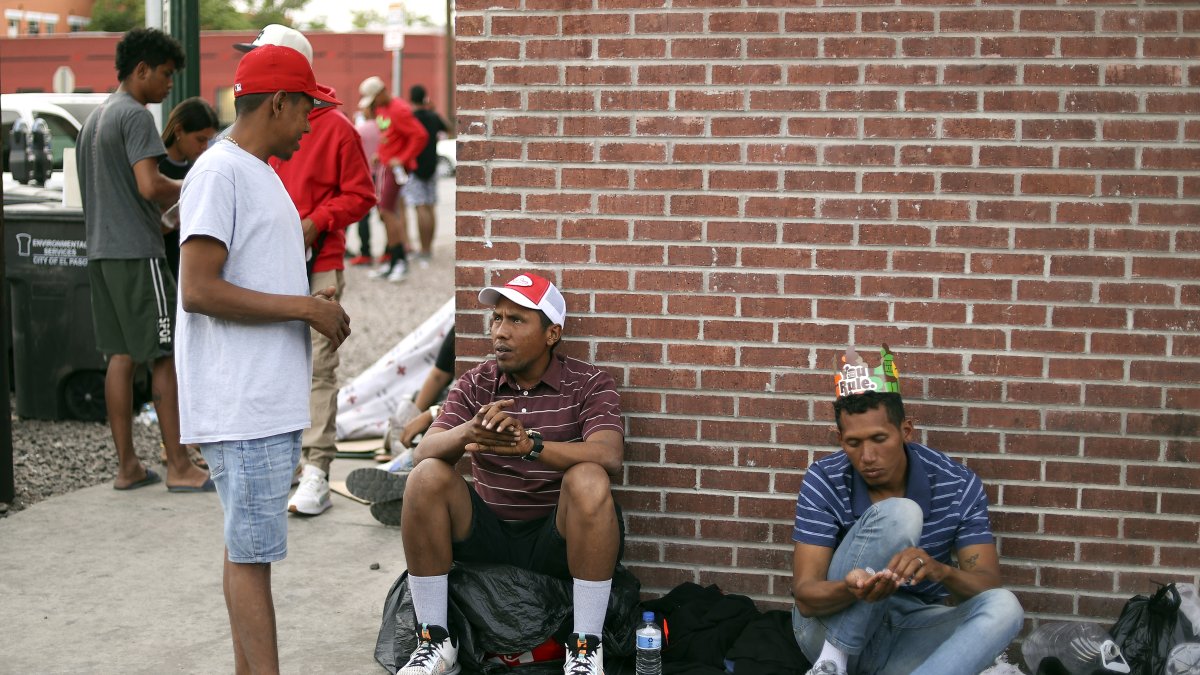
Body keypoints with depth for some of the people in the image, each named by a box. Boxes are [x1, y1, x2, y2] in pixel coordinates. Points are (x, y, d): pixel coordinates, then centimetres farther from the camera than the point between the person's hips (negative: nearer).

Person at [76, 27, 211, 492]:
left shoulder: (94, 118, 19)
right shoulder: (135, 115, -11)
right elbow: (150, 186, -22)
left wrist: (166, 204, 20)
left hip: (102, 252, 9)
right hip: (137, 252, -9)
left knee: (121, 357, 9)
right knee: (164, 358, -4)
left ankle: (127, 466, 11)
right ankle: (179, 468, -2)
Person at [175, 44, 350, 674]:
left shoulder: (260, 173, 18)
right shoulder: (218, 172, -12)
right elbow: (199, 290, -20)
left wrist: (310, 303, 7)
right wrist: (305, 307, -16)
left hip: (272, 400, 10)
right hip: (241, 404, -10)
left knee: (249, 546, 13)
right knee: (251, 551, -5)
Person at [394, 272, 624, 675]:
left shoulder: (589, 385, -2)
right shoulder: (475, 385, 6)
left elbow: (609, 457, -22)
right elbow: (423, 452, -10)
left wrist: (529, 444, -39)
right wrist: (469, 432, -34)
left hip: (558, 538, -3)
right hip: (488, 533, 3)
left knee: (588, 480, -32)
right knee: (427, 476, -20)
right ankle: (435, 641, -13)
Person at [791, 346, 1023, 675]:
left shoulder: (958, 486, -9)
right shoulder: (823, 481, -14)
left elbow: (988, 586, -12)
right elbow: (805, 595, -19)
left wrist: (941, 571, -35)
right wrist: (850, 590, -43)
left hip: (908, 633, 3)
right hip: (830, 626, -3)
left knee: (1004, 608, -29)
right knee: (899, 514, -26)